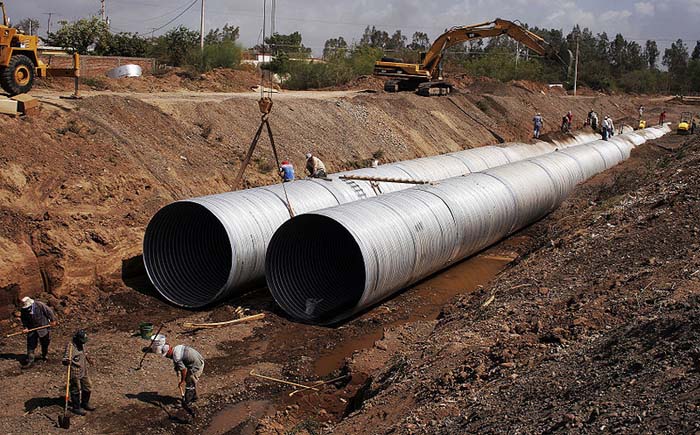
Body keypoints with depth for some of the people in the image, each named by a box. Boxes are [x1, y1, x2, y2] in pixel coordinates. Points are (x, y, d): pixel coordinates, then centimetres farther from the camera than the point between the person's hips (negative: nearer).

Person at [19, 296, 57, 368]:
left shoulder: (40, 305, -21)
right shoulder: (23, 310, -9)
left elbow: (49, 312, -11)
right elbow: (23, 320, 3)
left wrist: (53, 320, -6)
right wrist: (25, 328, -11)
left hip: (43, 328, -2)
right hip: (32, 330, 2)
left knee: (45, 344, 14)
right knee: (31, 345, -5)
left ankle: (45, 356, 37)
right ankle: (29, 361, -2)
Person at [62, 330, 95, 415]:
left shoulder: (82, 345, 4)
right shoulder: (70, 347, -22)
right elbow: (65, 361, -30)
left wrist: (88, 359, 13)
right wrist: (67, 361, -51)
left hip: (84, 371, 8)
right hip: (75, 373, -8)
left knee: (88, 388, 18)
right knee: (76, 390, 5)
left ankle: (85, 403, 38)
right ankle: (76, 408, 20)